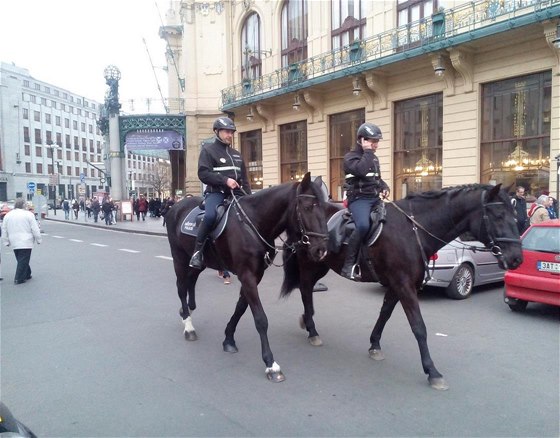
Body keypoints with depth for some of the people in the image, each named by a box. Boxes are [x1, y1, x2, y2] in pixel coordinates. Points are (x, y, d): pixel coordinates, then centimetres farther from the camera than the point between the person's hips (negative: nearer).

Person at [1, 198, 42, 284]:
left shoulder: (7, 215, 9)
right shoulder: (28, 214, -7)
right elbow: (35, 229, -7)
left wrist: (6, 242, 17)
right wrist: (38, 239, 2)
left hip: (14, 243, 6)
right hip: (26, 242, -6)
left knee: (21, 260, 16)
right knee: (23, 260, -2)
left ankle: (27, 275, 24)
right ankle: (19, 279, -4)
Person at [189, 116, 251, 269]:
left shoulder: (236, 154, 22)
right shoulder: (208, 149, 3)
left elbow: (244, 179, 23)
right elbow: (203, 173, -10)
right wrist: (225, 180, -21)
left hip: (236, 193, 7)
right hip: (216, 192, -7)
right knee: (210, 216, -34)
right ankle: (197, 251, -20)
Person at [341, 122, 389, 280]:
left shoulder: (373, 158, 19)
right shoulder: (350, 157, -5)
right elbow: (362, 170, -26)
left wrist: (384, 187, 9)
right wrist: (367, 151, -13)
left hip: (375, 198, 9)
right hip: (358, 199, -8)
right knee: (363, 226, -34)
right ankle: (348, 265, -28)